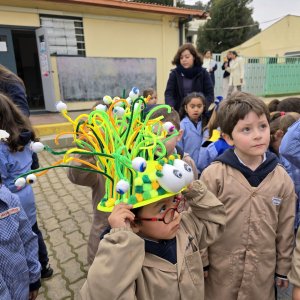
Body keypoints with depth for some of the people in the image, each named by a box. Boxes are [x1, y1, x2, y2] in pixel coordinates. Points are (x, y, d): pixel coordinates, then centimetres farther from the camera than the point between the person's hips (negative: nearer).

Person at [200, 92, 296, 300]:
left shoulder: (282, 178, -6)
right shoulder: (213, 175, -17)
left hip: (262, 274, 3)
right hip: (220, 273, -2)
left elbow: (285, 229, 4)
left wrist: (283, 269, 10)